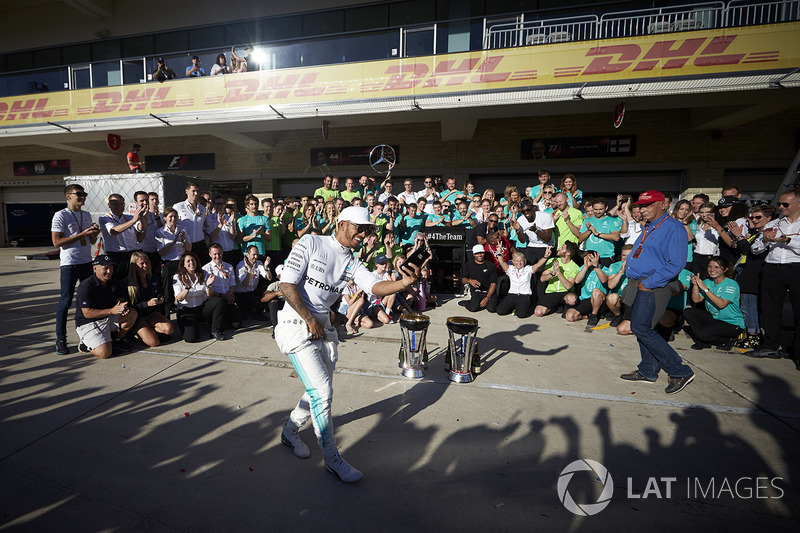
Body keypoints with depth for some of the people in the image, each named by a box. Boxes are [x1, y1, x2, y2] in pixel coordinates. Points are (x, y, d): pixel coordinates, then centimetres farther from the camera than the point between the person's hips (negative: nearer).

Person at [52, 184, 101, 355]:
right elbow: (57, 242, -14)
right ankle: (60, 340, 5)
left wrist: (95, 233, -2)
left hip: (87, 262, 6)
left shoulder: (87, 215, 13)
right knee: (65, 301, -3)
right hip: (69, 264, -6)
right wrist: (83, 234, -18)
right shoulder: (60, 215, -6)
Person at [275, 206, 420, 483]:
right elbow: (287, 285, -14)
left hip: (323, 326, 7)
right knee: (322, 391, -10)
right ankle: (332, 458, 8)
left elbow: (376, 287, -11)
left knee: (320, 390, 14)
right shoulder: (311, 243, -9)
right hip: (296, 324, -7)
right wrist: (310, 320, -15)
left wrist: (404, 282, -30)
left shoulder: (352, 263, 6)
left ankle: (290, 431, 41)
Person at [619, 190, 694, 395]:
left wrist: (648, 284, -19)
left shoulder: (673, 228, -12)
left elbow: (676, 264, -19)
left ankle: (680, 371, 2)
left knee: (641, 328, -11)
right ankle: (648, 371, 26)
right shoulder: (648, 227, 17)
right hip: (640, 285, 9)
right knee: (642, 328, 13)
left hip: (654, 287, -9)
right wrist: (632, 273, 11)